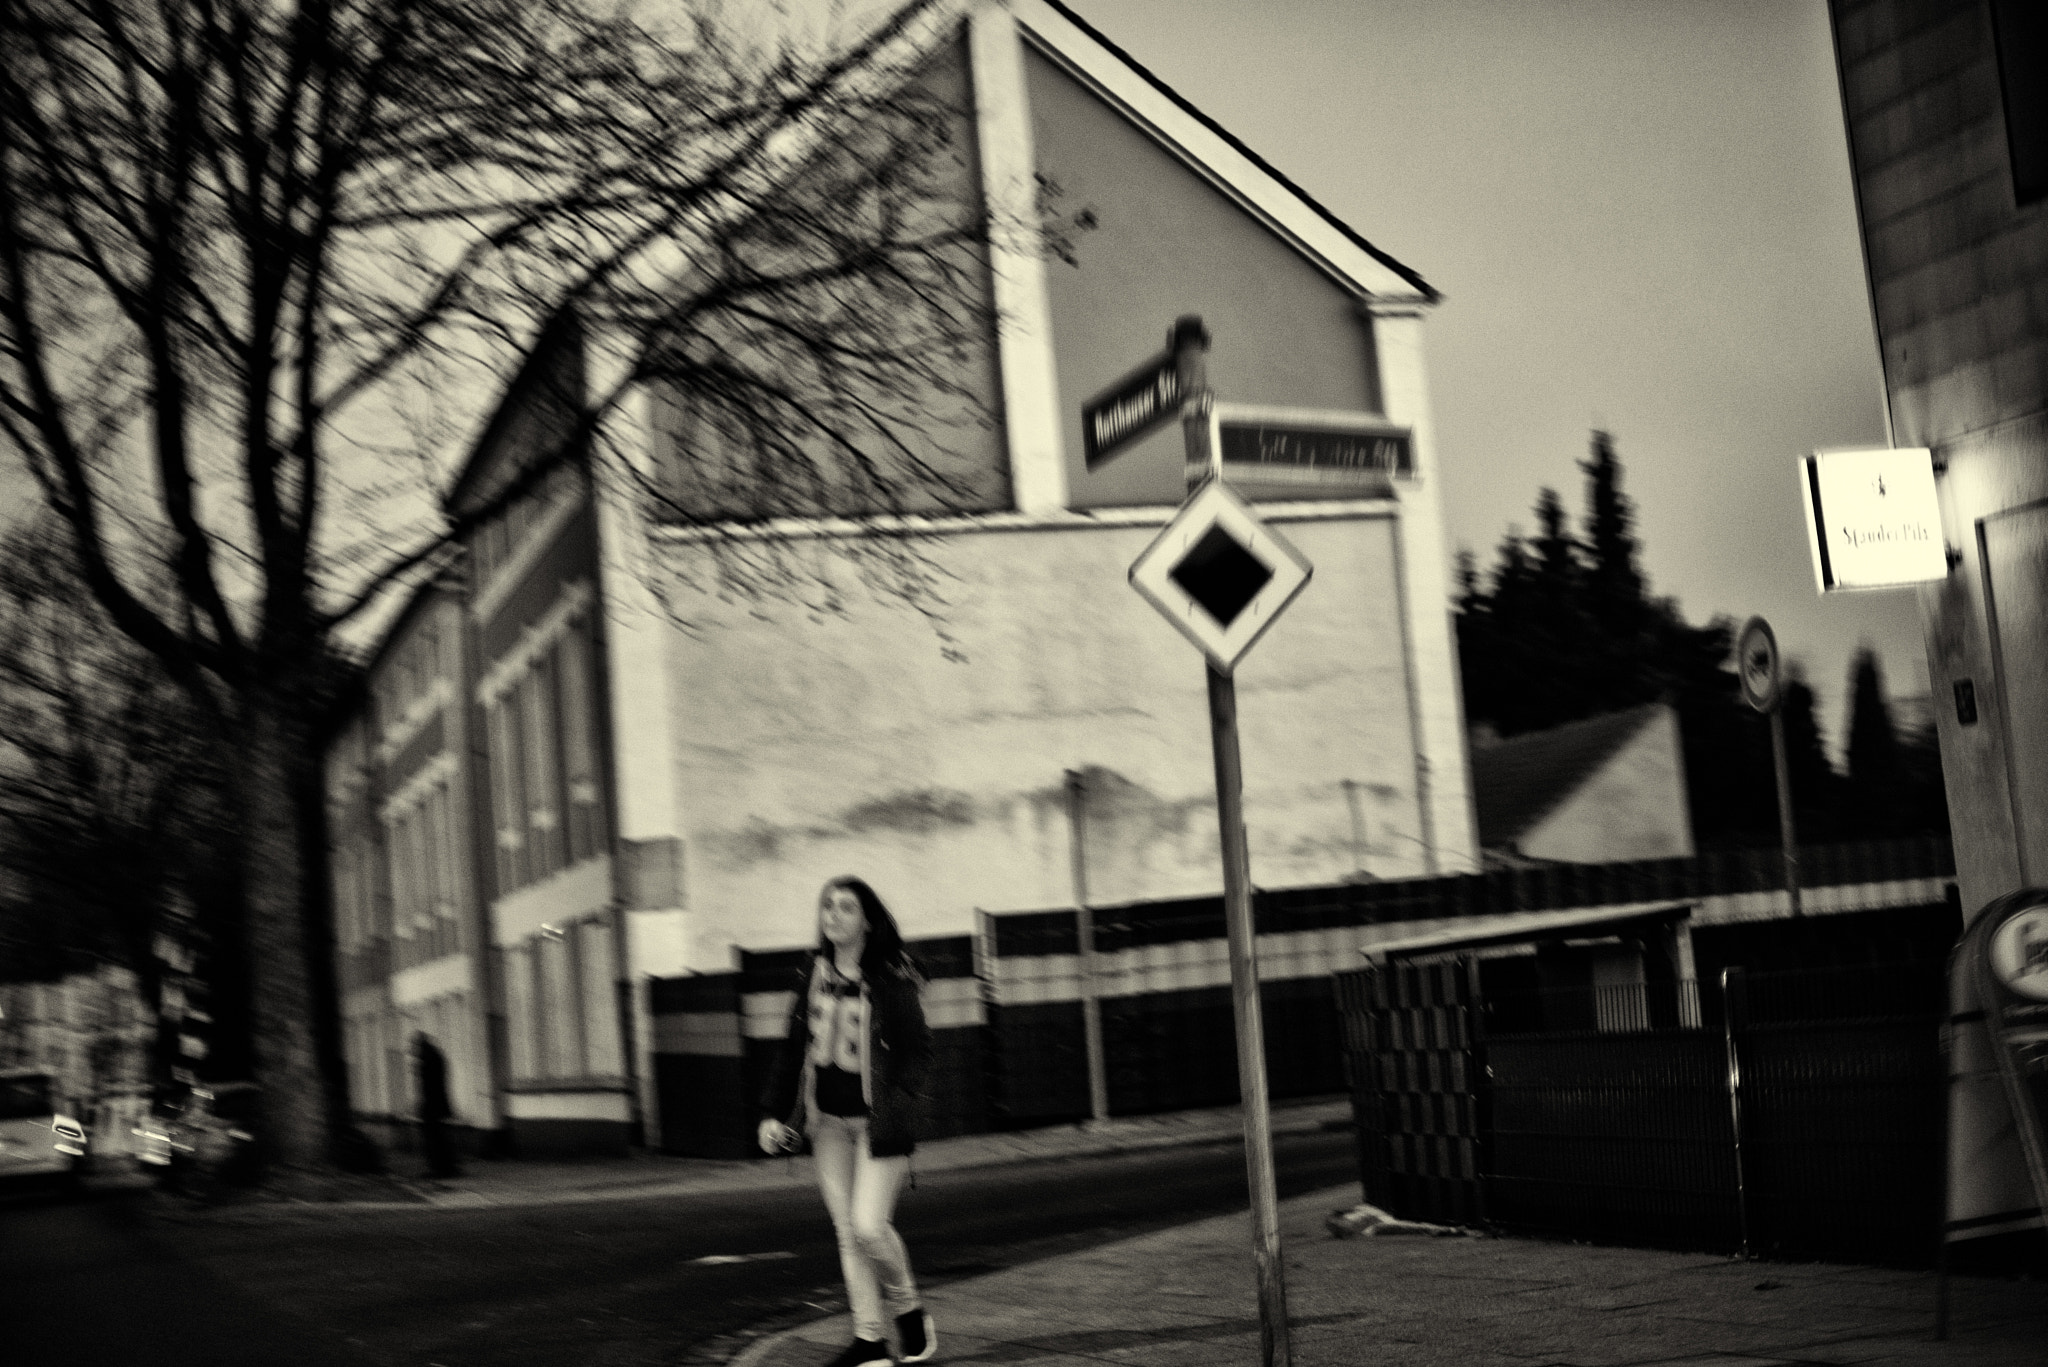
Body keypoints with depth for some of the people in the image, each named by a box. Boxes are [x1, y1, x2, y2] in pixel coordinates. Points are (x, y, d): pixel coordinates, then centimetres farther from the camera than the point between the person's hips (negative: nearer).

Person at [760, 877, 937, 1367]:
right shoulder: (812, 976, 5)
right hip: (828, 1123, 5)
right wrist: (775, 1111, 7)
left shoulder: (891, 979, -10)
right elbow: (793, 1049, 12)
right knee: (847, 1232, 7)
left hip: (876, 1121, -5)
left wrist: (895, 1107, -19)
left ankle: (908, 1309, 15)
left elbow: (918, 1049, -8)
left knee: (869, 1225, -11)